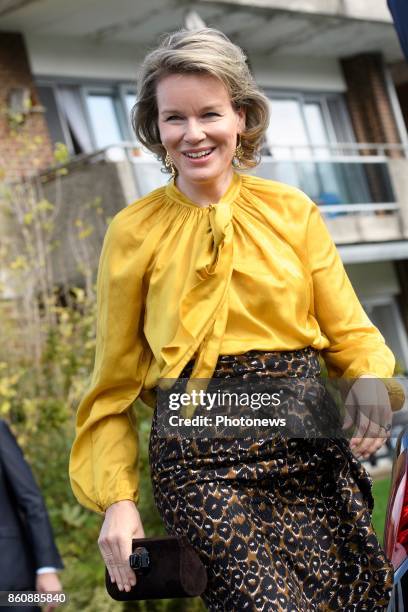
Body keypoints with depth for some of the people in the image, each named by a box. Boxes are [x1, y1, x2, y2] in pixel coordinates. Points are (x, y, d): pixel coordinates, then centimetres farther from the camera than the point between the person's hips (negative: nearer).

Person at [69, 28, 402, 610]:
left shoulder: (293, 212, 9)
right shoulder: (133, 232, 5)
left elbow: (350, 332, 10)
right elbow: (113, 386, 8)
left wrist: (373, 389, -13)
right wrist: (117, 497, -3)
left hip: (310, 446, 3)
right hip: (201, 460, -2)